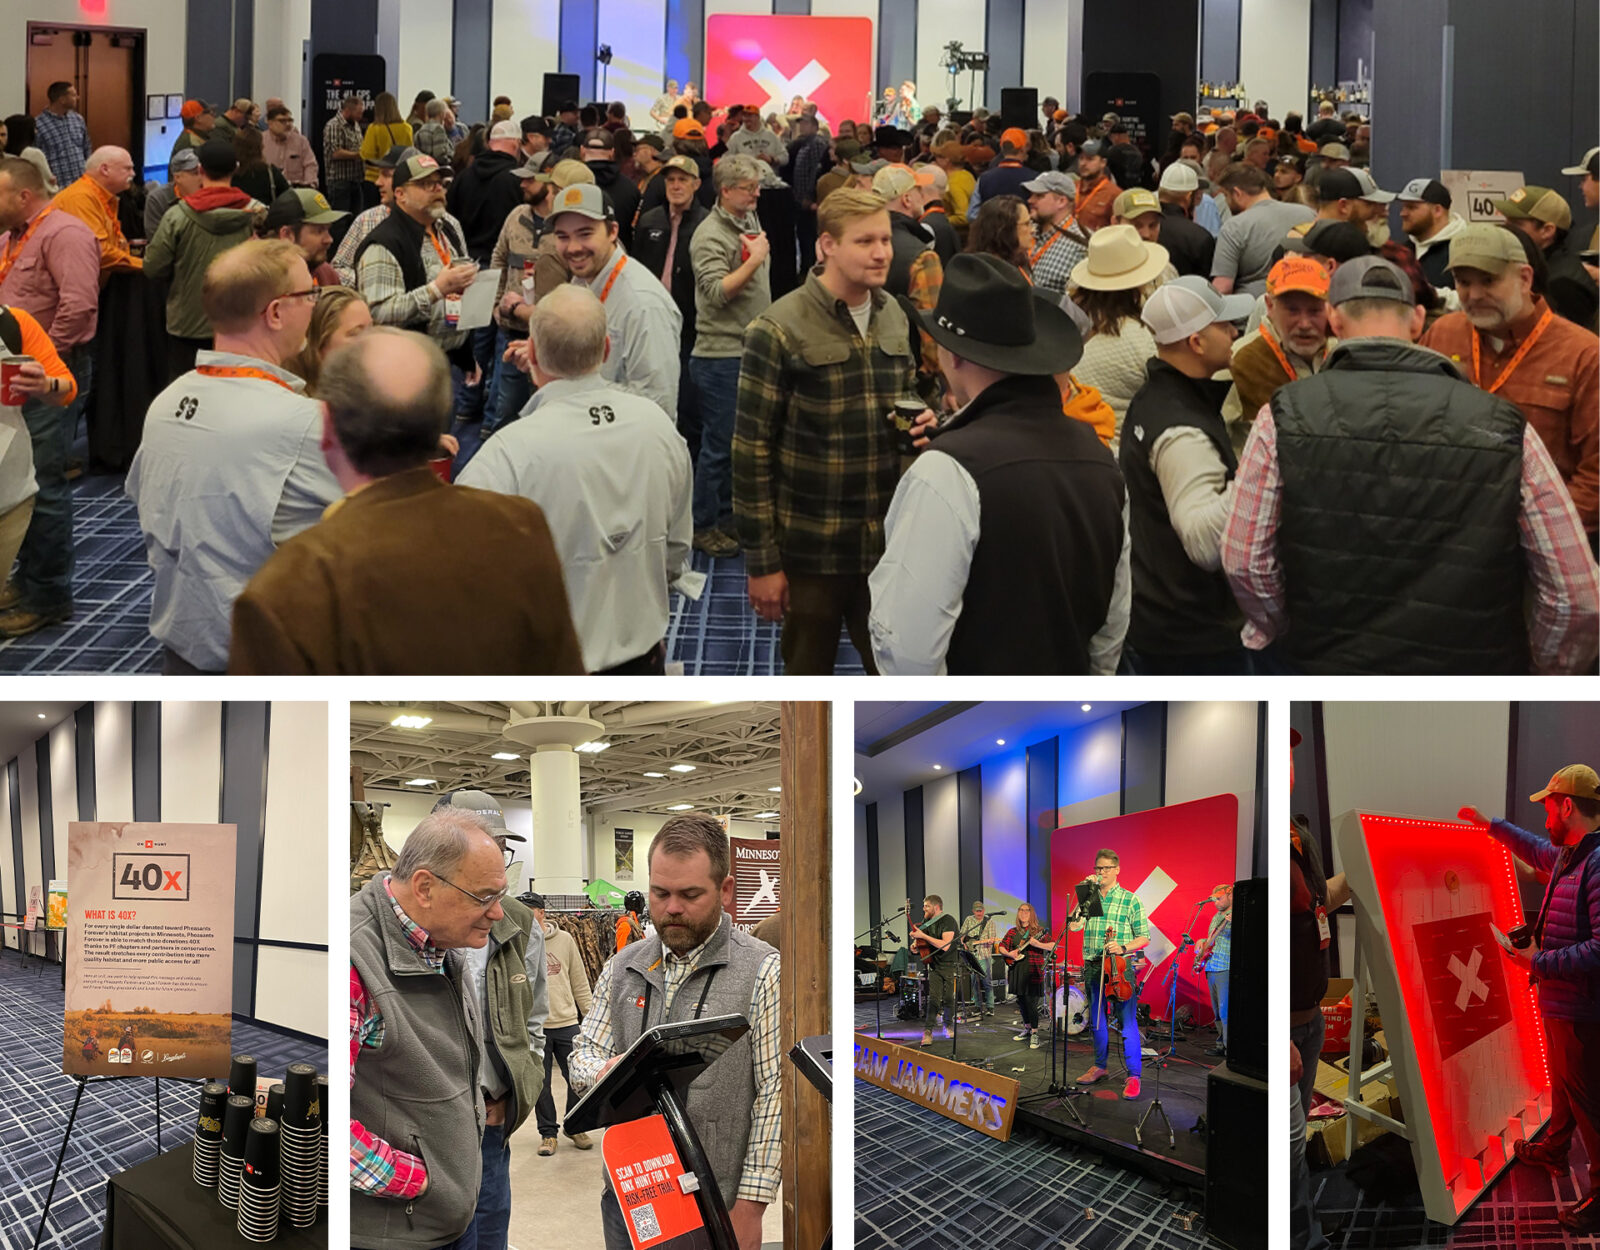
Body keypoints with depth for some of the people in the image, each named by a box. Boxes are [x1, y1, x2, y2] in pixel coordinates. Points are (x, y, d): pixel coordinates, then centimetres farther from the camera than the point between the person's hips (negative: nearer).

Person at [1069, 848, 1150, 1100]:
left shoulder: (1130, 900, 1)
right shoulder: (1089, 898, 11)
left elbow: (1144, 937, 1)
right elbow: (1073, 923, -4)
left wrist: (1123, 948, -17)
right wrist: (1082, 892, -8)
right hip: (1094, 967, 4)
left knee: (1127, 1022, -8)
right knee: (1097, 1020, 14)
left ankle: (1134, 1076, -3)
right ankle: (1099, 1067, 29)